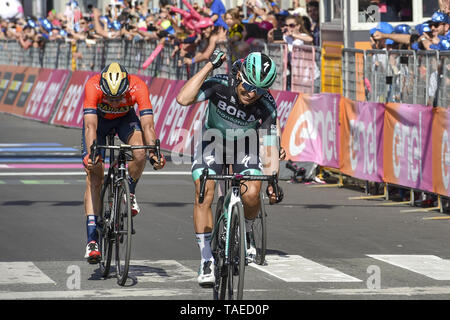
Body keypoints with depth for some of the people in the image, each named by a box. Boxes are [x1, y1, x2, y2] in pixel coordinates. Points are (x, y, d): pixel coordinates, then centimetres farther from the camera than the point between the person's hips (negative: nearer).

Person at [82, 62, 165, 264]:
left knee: (140, 153, -31)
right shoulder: (93, 86, -37)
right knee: (94, 176, -14)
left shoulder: (138, 87, -35)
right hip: (98, 118, -1)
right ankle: (92, 240, -14)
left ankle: (130, 192, 1)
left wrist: (154, 153, -54)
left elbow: (147, 125, -39)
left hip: (125, 118, 1)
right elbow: (90, 126, -44)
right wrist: (91, 153, -59)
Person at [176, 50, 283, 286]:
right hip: (212, 141, 0)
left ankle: (245, 234, 11)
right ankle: (207, 260, -11)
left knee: (251, 194, -23)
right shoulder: (220, 85, -29)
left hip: (244, 146, 0)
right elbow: (183, 99, -43)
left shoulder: (266, 105, -25)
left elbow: (270, 146, -20)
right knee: (204, 194, -19)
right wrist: (210, 66, -44)